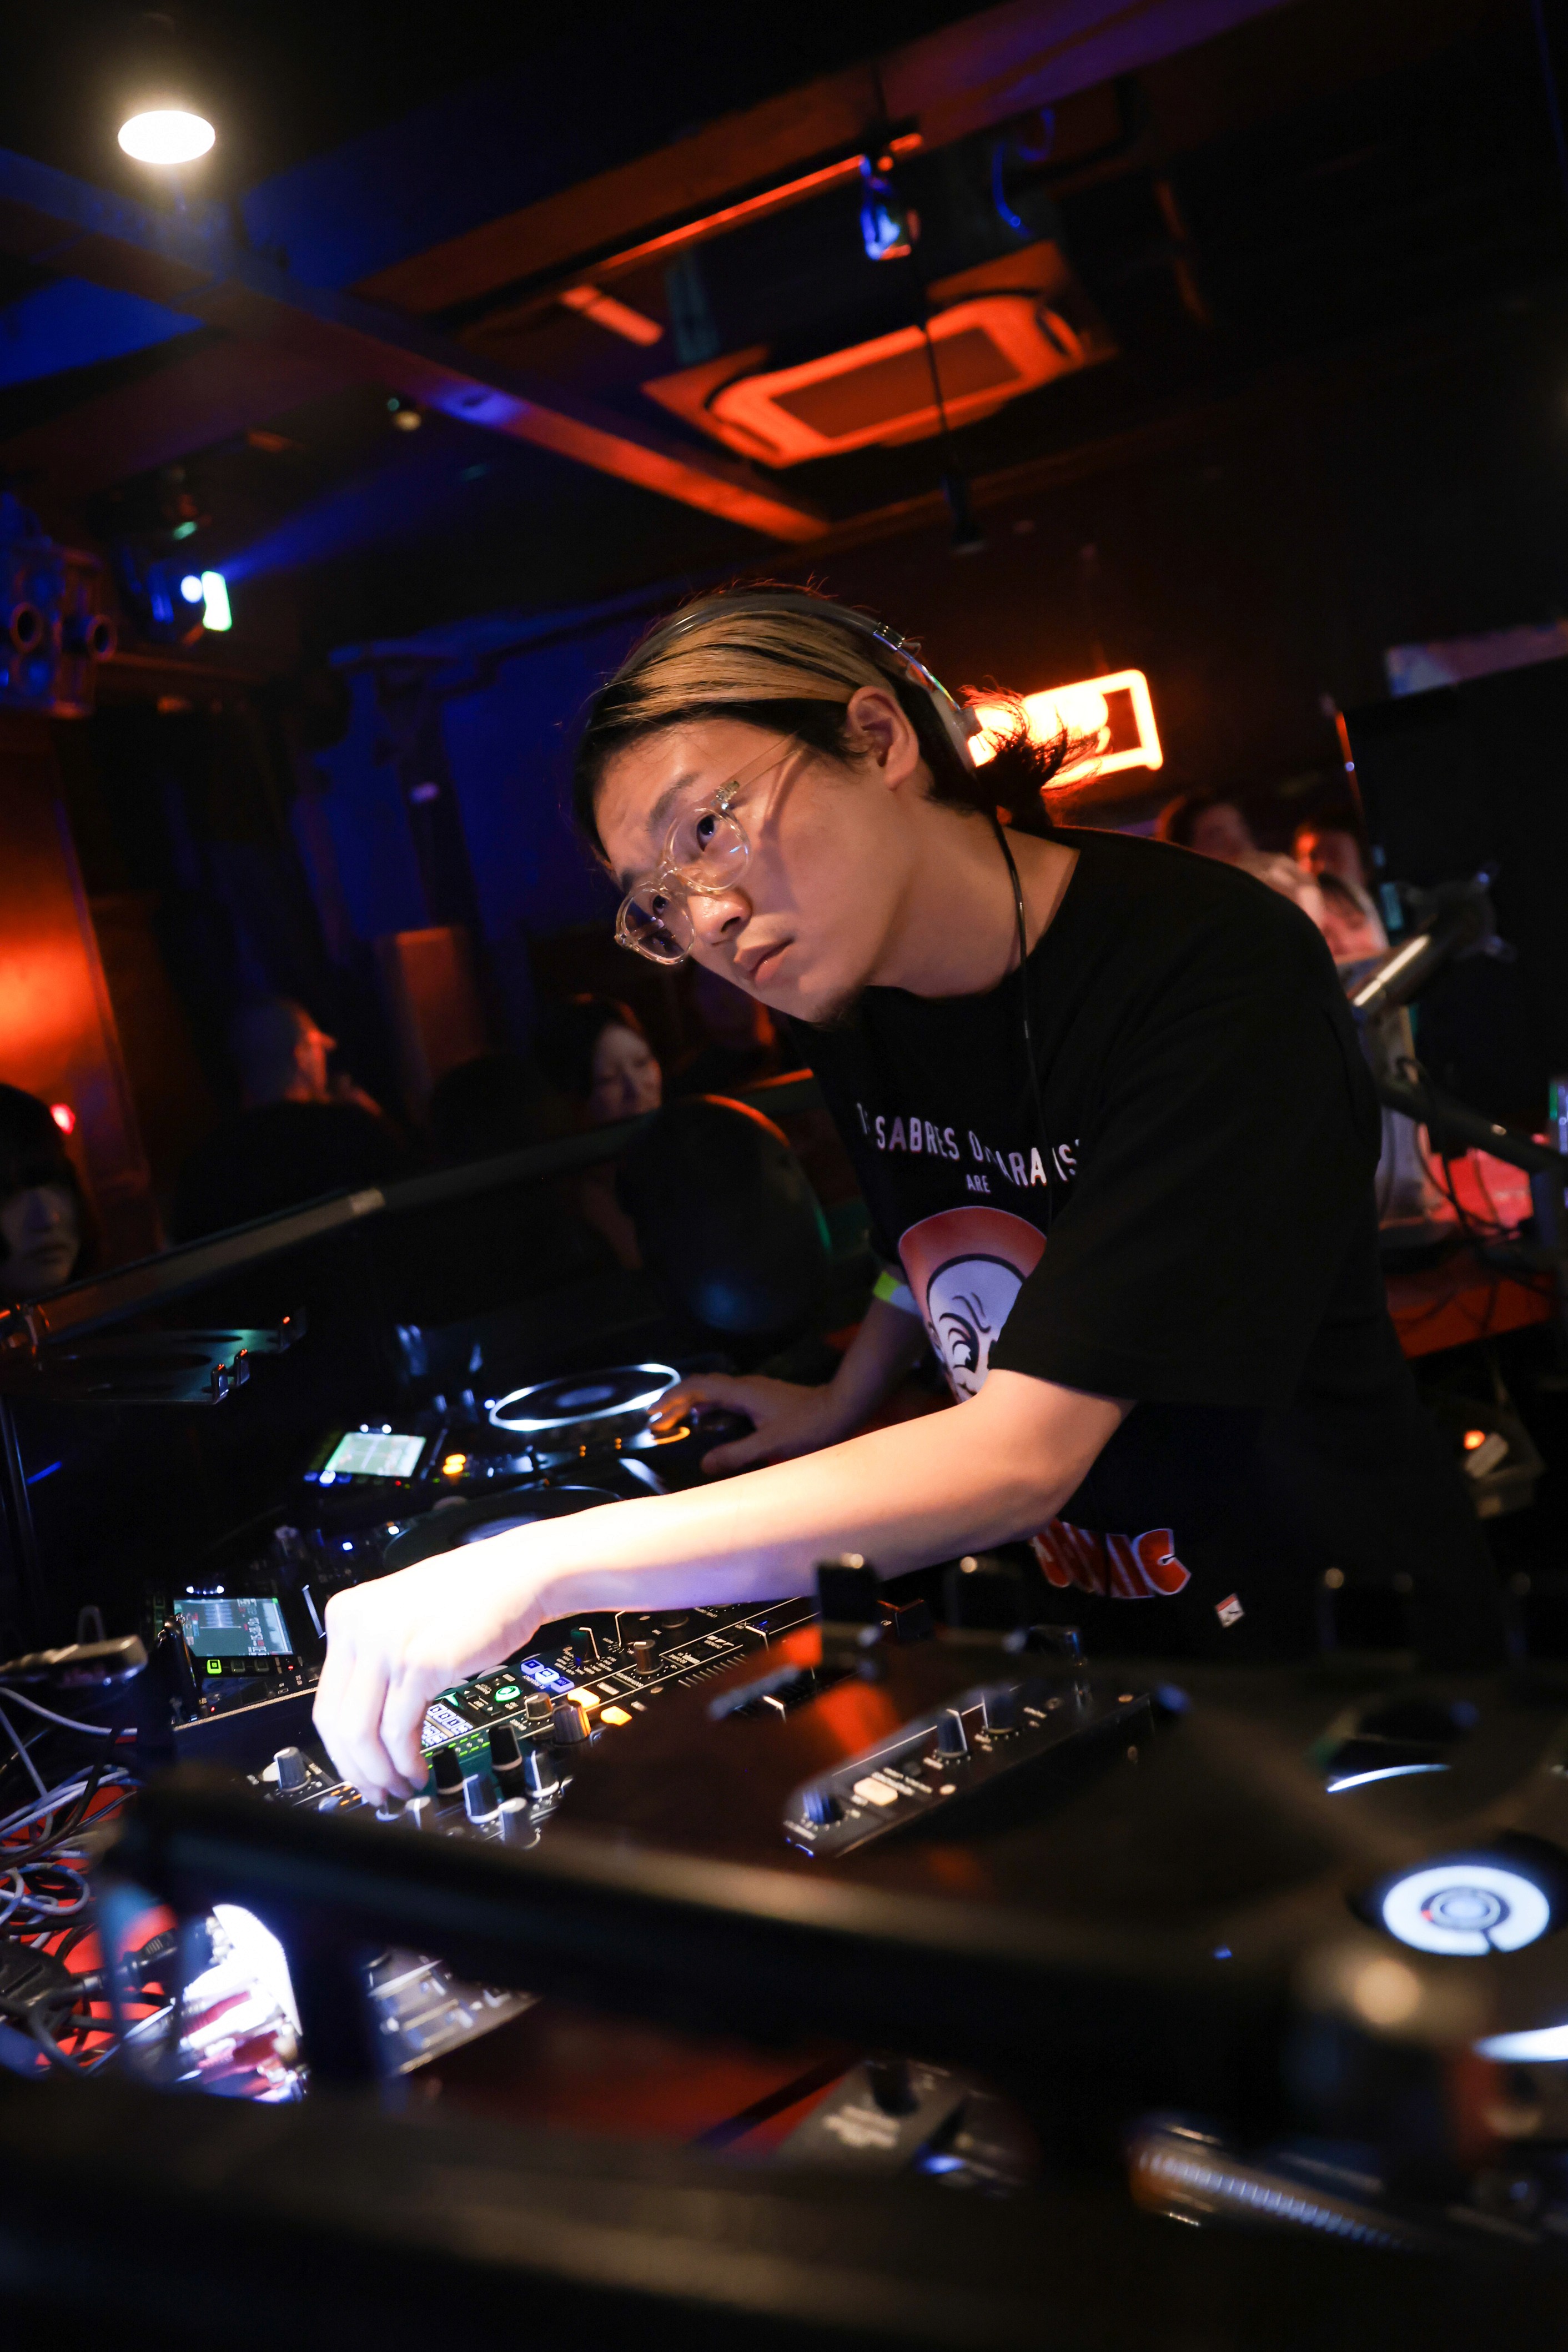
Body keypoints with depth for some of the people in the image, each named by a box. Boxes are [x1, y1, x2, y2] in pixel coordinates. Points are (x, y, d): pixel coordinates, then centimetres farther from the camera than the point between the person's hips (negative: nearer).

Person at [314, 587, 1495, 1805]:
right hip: (1086, 1633, 6)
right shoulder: (846, 988, -2)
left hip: (1330, 1643, -5)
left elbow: (1022, 1456, -32)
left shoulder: (1210, 968, -26)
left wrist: (546, 1566, -34)